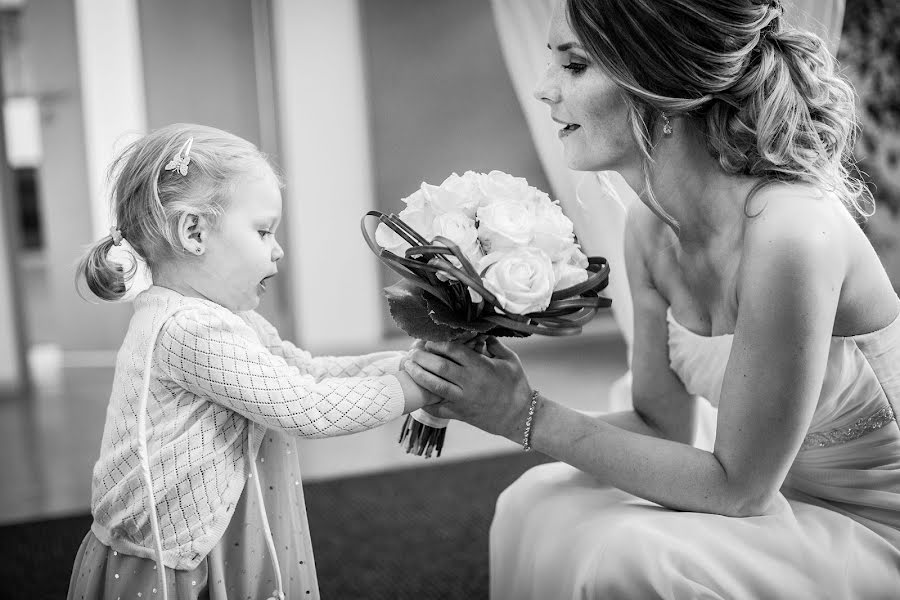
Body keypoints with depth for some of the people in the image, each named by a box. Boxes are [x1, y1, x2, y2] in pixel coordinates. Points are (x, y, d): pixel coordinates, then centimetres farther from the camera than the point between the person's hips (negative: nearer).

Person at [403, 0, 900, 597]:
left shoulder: (791, 231, -30)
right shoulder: (650, 225, -6)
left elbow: (737, 485, -22)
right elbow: (663, 426, 2)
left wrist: (532, 417, -22)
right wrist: (483, 399, -12)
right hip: (778, 495, 6)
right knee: (536, 501, -7)